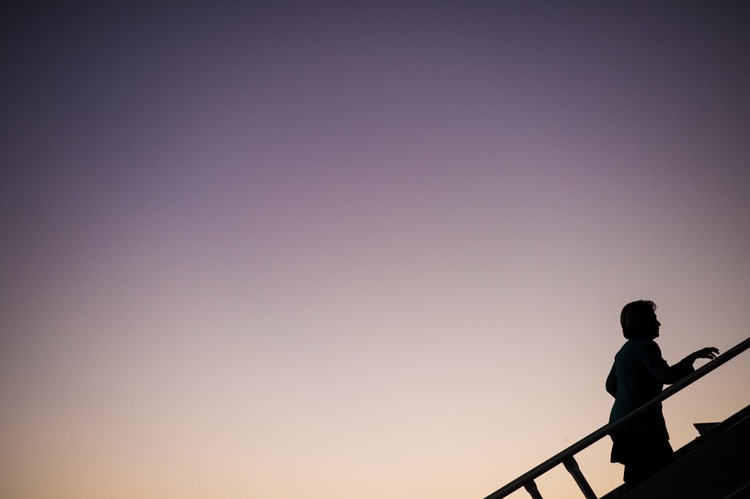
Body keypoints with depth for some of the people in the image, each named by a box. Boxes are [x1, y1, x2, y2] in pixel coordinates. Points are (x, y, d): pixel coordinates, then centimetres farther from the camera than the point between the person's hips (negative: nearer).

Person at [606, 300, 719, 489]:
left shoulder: (624, 351, 21)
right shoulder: (646, 346, -7)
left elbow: (611, 385, 26)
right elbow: (667, 375, -20)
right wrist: (694, 356, -13)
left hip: (621, 422, 10)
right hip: (642, 425, -10)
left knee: (638, 482, 10)